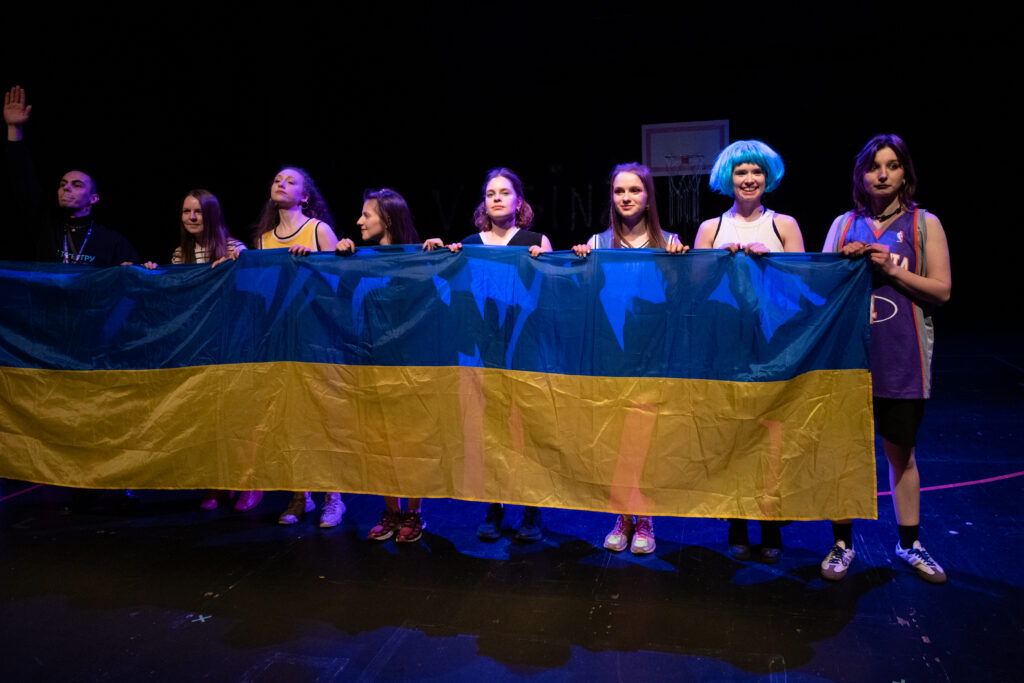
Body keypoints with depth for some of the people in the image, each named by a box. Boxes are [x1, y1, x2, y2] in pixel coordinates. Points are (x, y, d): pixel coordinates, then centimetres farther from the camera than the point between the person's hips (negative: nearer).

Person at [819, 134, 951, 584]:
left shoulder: (925, 225, 4)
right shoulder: (844, 225, 9)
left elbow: (941, 291, -1)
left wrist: (893, 271, -12)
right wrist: (846, 263, -9)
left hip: (900, 359, -1)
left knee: (901, 452, 10)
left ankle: (909, 544, 27)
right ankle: (842, 543, 19)